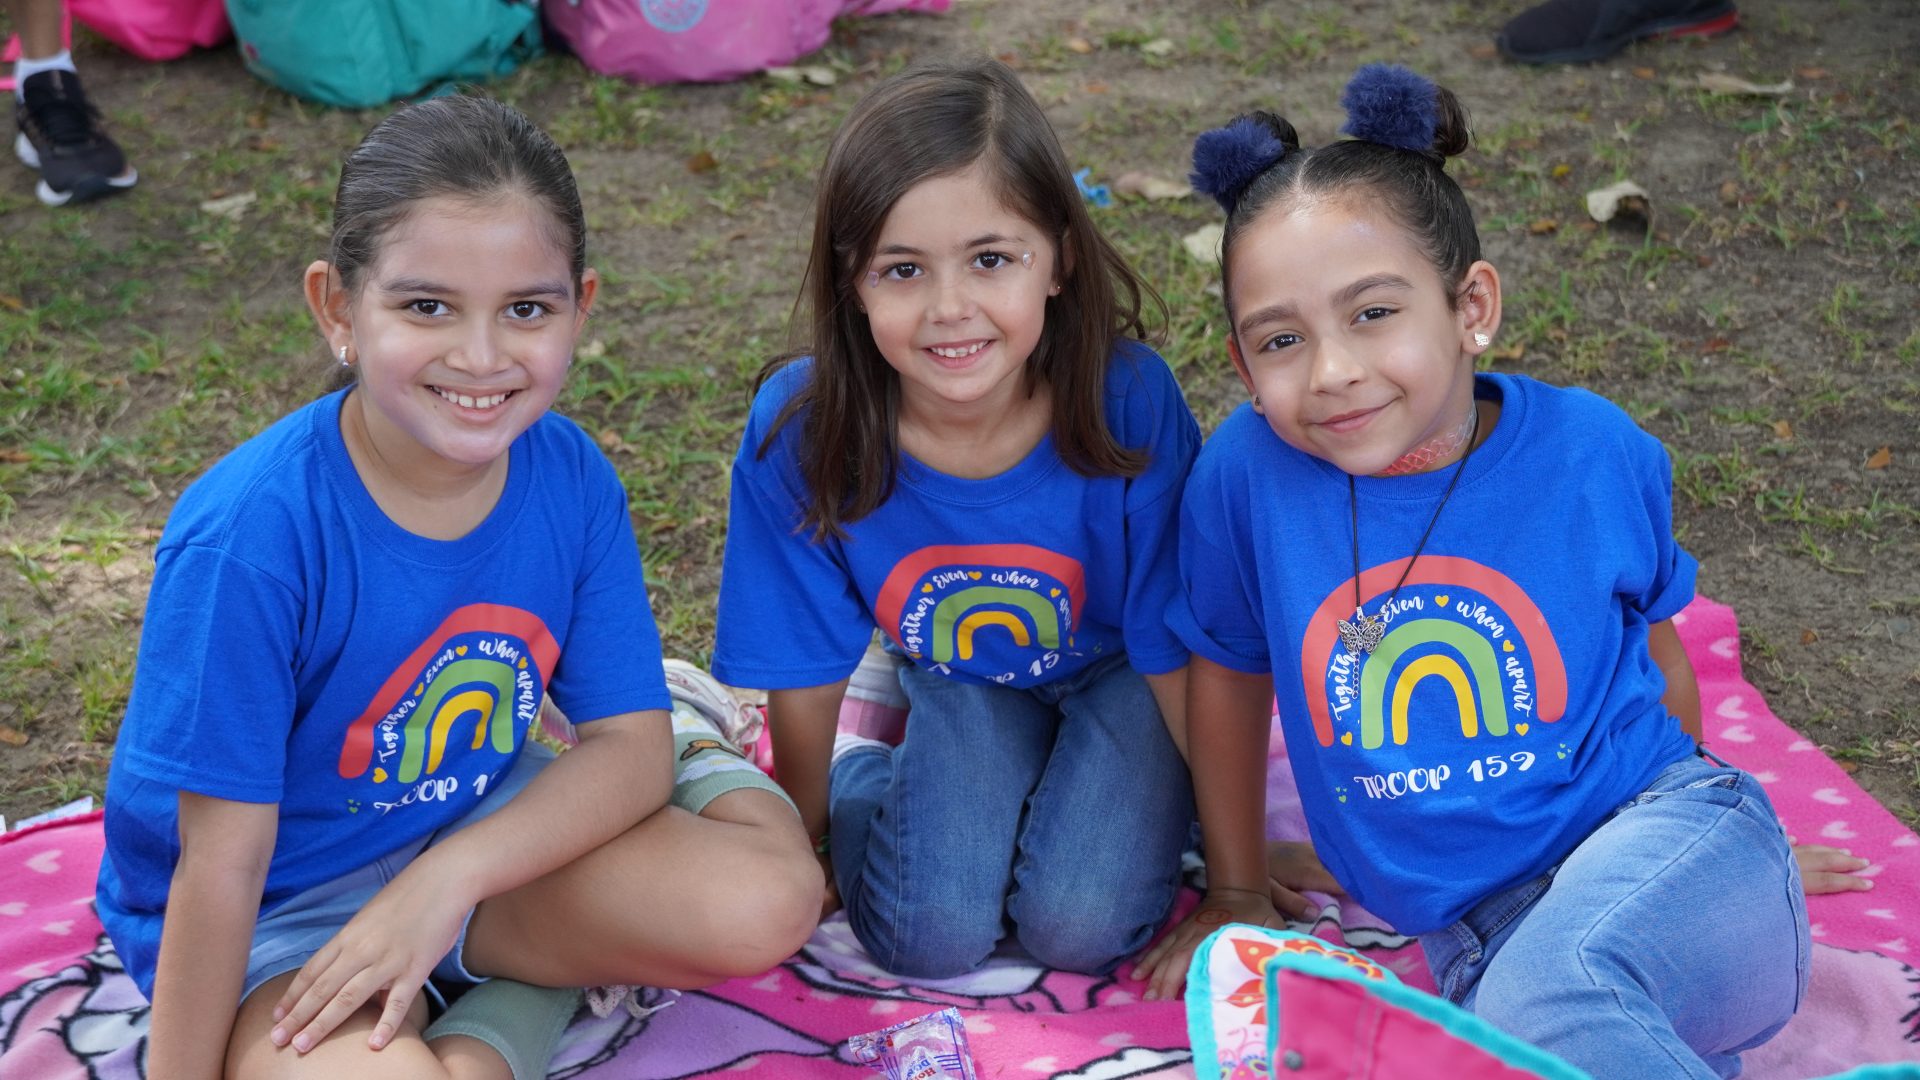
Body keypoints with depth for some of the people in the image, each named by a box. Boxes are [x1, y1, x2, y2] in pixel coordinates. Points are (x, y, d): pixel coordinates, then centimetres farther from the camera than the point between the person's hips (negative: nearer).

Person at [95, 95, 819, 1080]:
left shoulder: (569, 476, -12)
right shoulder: (250, 535, -26)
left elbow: (630, 743, -9)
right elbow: (222, 863, -21)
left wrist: (446, 879, -23)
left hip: (482, 833, 4)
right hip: (282, 912, -3)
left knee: (767, 901, -18)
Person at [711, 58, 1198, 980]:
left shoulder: (1129, 403, -31)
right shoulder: (800, 430, -27)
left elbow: (1181, 655, -18)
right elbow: (804, 685, -12)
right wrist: (800, 853, 2)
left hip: (1116, 673, -1)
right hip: (962, 688, 1)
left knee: (1082, 926, -19)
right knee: (933, 934, -17)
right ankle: (864, 777, 13)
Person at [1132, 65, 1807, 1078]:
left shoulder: (1595, 452, -6)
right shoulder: (1247, 471, -8)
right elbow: (1229, 672, 10)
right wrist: (1236, 896, 20)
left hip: (1662, 838, -2)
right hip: (1474, 935, 2)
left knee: (1547, 997, -34)